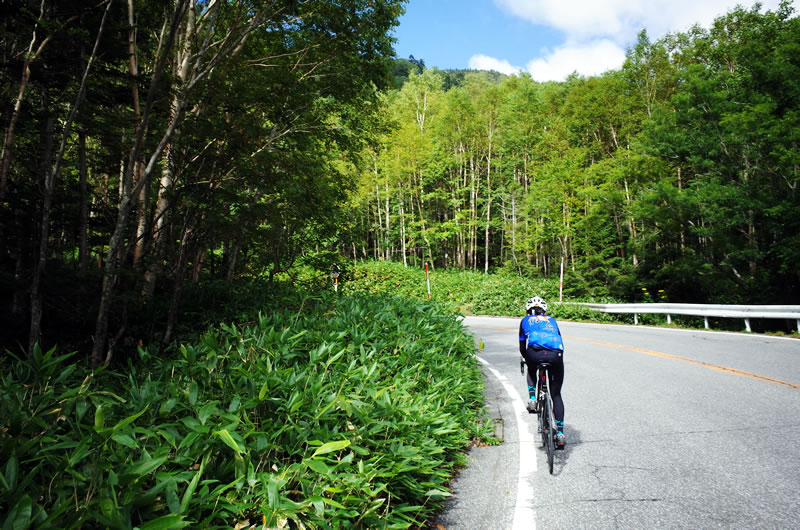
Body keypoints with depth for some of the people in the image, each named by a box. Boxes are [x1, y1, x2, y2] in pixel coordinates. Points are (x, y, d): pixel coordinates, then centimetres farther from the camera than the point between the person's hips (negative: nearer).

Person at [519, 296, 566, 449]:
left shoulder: (526, 320, 30)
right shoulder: (551, 320, 35)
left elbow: (522, 347, 33)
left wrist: (527, 359, 52)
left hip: (535, 353, -1)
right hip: (556, 355, 2)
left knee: (532, 369, 36)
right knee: (556, 394, 16)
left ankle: (532, 399, 16)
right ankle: (560, 433, 10)